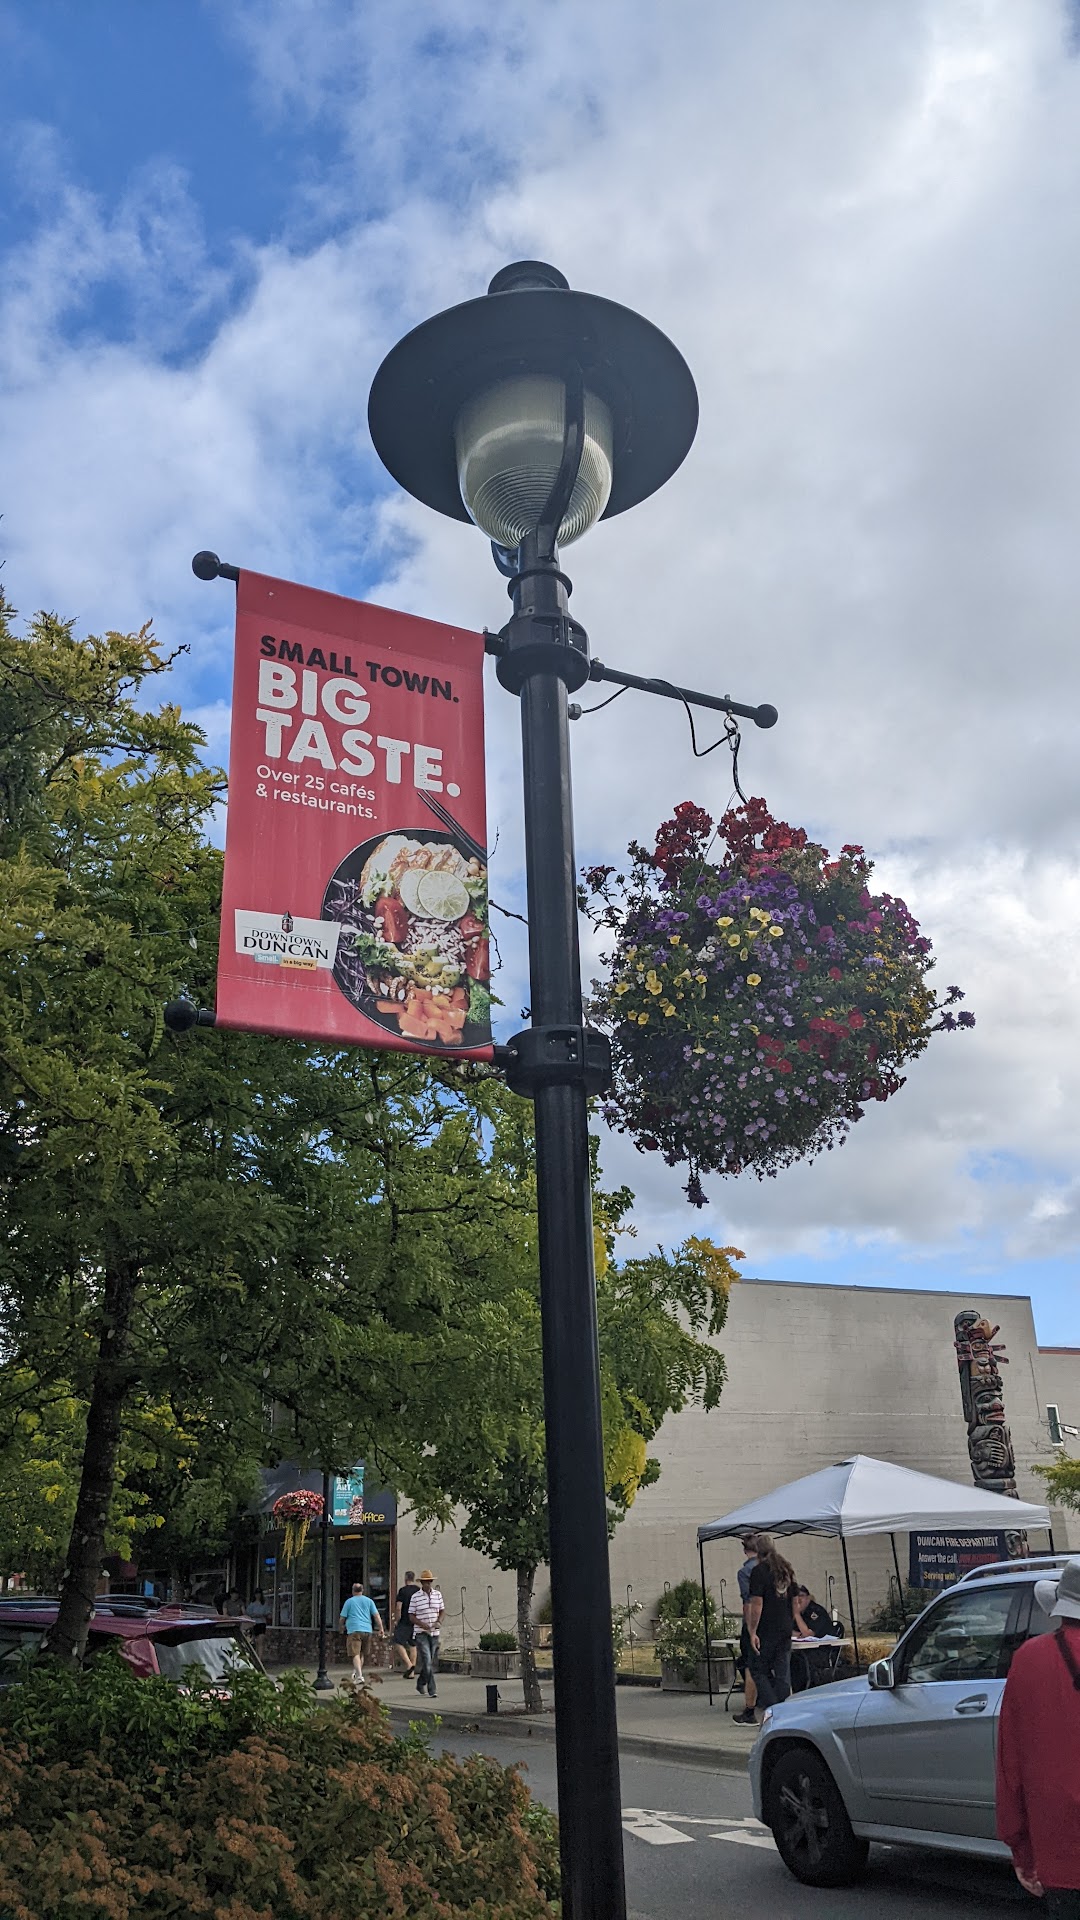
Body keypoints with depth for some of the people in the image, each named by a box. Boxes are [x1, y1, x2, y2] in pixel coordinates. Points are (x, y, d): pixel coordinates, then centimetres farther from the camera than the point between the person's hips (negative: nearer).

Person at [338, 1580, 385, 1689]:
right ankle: (357, 1672, 21)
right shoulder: (369, 1601, 13)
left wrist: (342, 1627, 27)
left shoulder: (349, 1601, 5)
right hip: (367, 1630, 4)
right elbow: (376, 1615, 6)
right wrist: (381, 1628, 5)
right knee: (362, 1654, 20)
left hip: (354, 1630, -4)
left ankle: (359, 1676, -22)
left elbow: (343, 1618, 8)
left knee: (355, 1654, -9)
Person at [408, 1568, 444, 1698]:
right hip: (421, 1633, -4)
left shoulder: (437, 1595, 6)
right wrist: (422, 1624, -18)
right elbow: (411, 1616, -2)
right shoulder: (415, 1597, -5)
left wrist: (438, 1622, -5)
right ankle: (432, 1690, -8)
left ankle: (420, 1683, 32)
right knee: (427, 1661, -13)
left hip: (434, 1633, 4)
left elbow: (442, 1610, 14)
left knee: (432, 1662, 10)